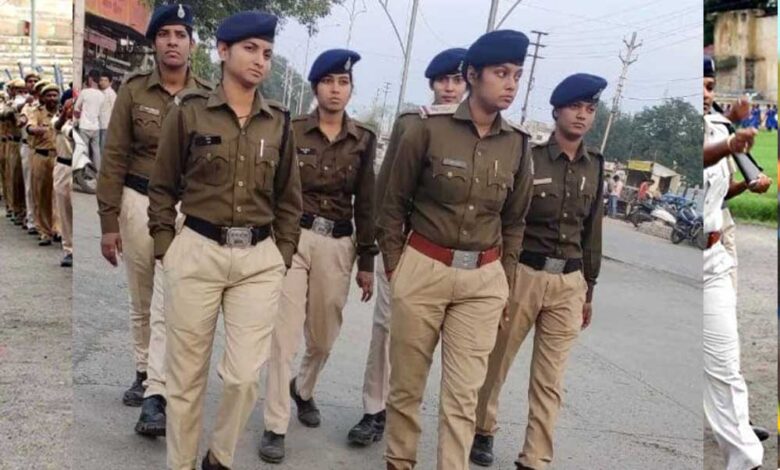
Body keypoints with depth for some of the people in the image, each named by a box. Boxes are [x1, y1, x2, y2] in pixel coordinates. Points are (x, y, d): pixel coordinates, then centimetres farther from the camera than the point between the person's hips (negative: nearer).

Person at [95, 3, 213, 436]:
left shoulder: (209, 97, -3)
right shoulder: (133, 91, -1)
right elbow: (115, 157, 0)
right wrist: (109, 222, -3)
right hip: (137, 202, 2)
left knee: (168, 304, -7)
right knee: (142, 301, 14)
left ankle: (155, 397, -5)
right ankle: (145, 373, 32)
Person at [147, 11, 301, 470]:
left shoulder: (279, 122, 7)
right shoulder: (189, 111, 0)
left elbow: (289, 199, 14)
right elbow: (163, 188, 5)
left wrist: (283, 256, 7)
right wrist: (166, 250, -1)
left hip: (260, 261, 2)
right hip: (197, 254, -2)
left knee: (246, 375, -1)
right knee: (187, 374, 6)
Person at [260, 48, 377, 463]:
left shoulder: (364, 139, 4)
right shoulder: (291, 131, -2)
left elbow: (365, 204, 7)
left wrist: (366, 262, 7)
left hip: (337, 246, 2)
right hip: (292, 239, -2)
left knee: (323, 336, 14)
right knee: (284, 333, -5)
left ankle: (303, 389, 45)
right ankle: (275, 426, 6)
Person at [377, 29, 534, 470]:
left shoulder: (518, 145, 3)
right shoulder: (429, 129, -7)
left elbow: (514, 221, 13)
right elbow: (395, 204, 1)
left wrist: (505, 282, 12)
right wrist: (394, 267, 1)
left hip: (483, 280, 2)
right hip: (422, 269, -2)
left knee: (463, 394, 3)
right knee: (407, 383, 10)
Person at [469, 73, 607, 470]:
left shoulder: (595, 167, 8)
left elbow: (592, 231, 14)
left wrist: (589, 289, 16)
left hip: (569, 281, 3)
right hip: (523, 274, -3)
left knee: (549, 380, 5)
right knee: (496, 362, 11)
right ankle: (483, 430, 34)